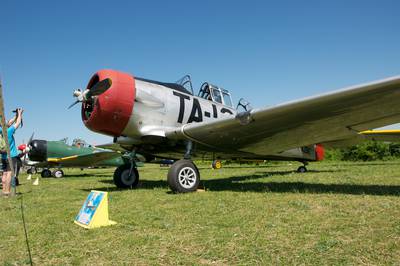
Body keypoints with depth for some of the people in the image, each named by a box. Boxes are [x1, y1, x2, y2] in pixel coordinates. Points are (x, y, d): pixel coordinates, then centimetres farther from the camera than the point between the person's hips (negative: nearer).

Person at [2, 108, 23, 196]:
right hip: (12, 156, -8)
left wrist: (16, 116, 21)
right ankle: (7, 191, -10)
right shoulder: (8, 131, -15)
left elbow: (9, 123, 19)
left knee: (5, 173, 9)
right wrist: (20, 114, 8)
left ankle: (4, 190, 11)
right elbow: (17, 123, -4)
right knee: (10, 173, -8)